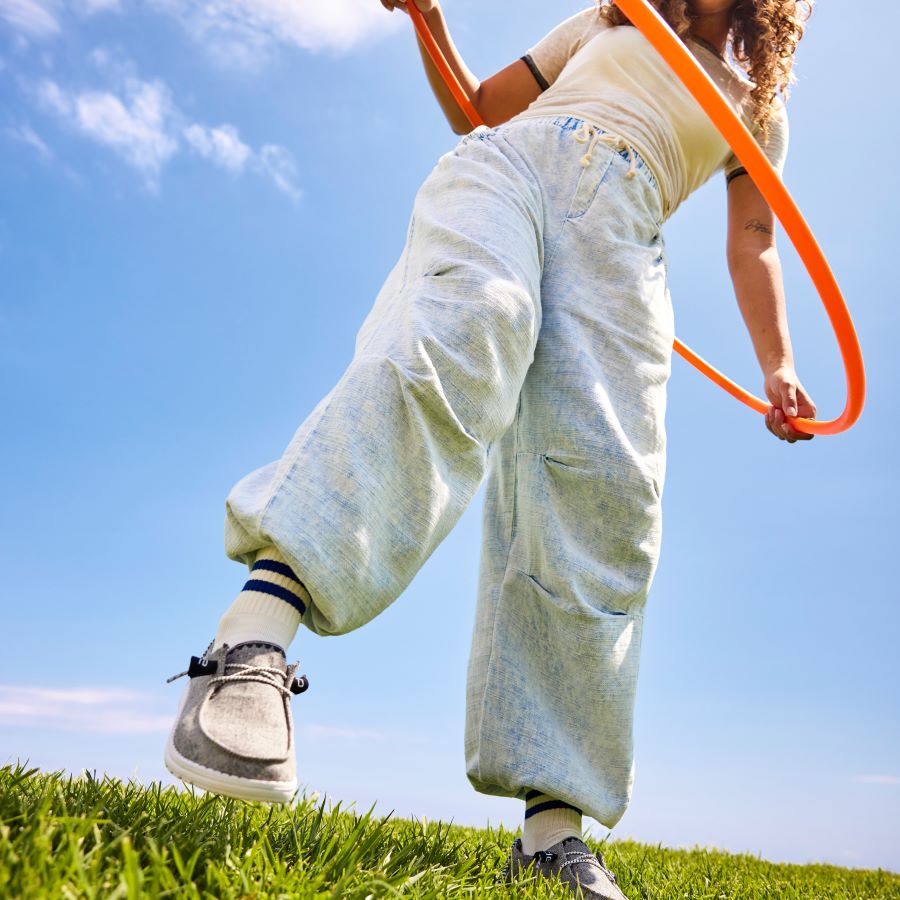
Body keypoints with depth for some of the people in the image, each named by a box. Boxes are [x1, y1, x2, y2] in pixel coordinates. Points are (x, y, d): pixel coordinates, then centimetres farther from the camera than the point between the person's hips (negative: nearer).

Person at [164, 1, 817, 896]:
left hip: (621, 238, 1)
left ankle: (551, 825, -19)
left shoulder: (763, 105, 32)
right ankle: (255, 629, -52)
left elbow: (752, 243, 23)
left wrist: (777, 363, 8)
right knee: (461, 329, -37)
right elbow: (479, 107, 32)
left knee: (603, 495, -21)